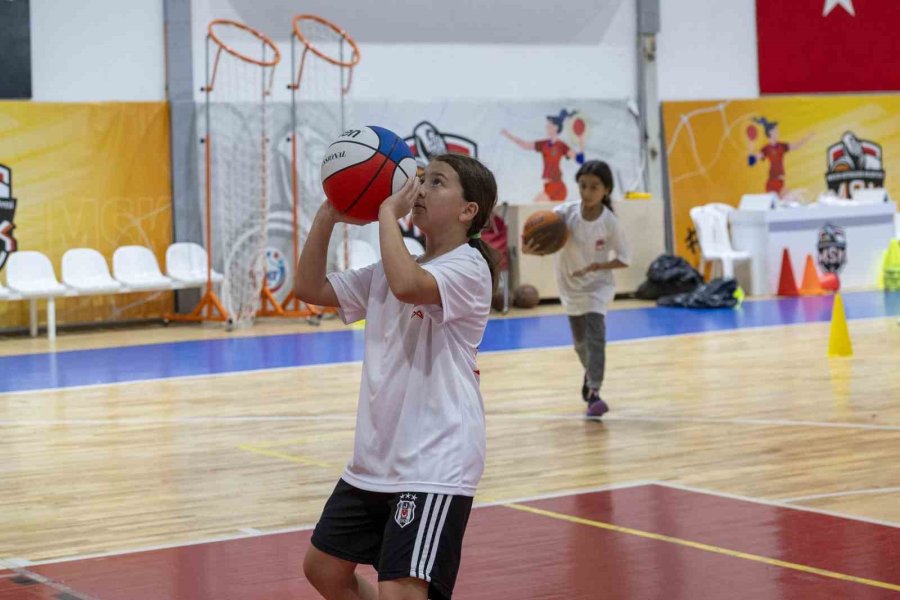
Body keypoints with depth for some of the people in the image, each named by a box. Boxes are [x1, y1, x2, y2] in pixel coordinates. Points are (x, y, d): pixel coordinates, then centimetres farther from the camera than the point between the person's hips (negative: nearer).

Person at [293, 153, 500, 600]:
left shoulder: (467, 267, -13)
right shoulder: (387, 272, 13)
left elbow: (407, 286, -33)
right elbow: (309, 287, 10)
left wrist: (388, 212, -21)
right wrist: (329, 213, 1)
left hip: (434, 465, -9)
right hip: (375, 460, 9)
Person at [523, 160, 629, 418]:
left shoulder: (610, 223, -22)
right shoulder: (565, 213, -21)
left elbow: (623, 259, -13)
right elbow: (539, 240, -27)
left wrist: (597, 266, -31)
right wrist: (529, 248, -52)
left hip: (598, 285, -3)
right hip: (570, 286, 3)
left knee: (595, 336, -21)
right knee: (580, 341, 18)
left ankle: (593, 392, -21)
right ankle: (591, 374, 47)